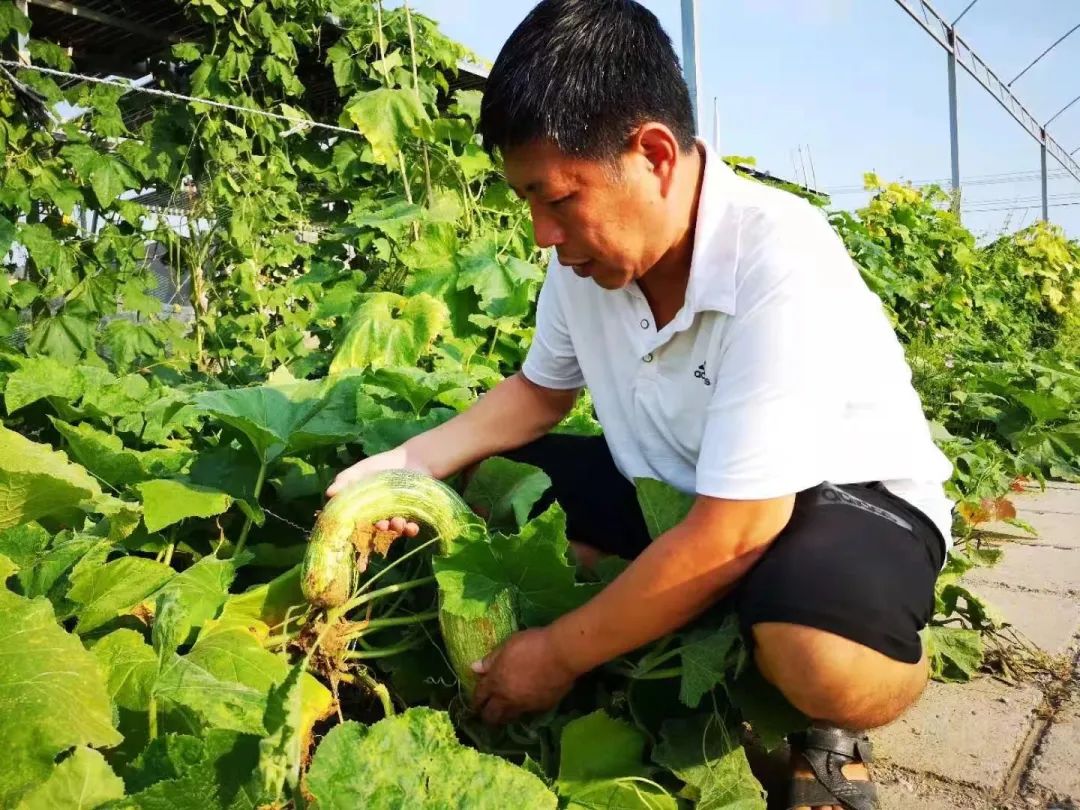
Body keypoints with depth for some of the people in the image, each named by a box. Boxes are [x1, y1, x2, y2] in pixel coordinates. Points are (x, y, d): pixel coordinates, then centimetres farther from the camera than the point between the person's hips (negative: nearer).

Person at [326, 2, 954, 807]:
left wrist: (559, 656, -19)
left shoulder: (780, 268, -32)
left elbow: (729, 540, -31)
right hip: (676, 488, 7)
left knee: (821, 655, -40)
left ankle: (826, 731, -1)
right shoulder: (587, 252, -10)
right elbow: (540, 390, 7)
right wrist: (409, 463, -8)